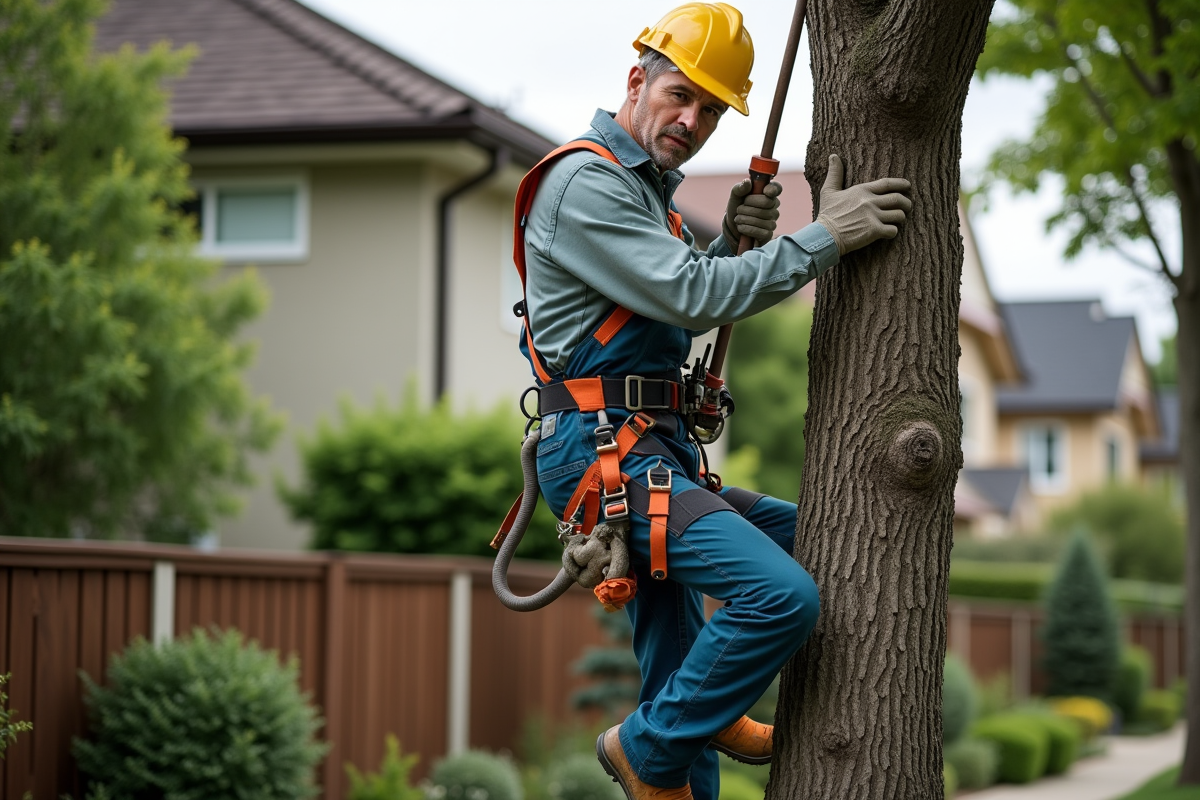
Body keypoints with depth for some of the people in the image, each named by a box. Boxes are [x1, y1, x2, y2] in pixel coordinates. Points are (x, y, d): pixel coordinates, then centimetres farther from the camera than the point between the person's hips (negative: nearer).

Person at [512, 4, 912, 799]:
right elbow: (693, 297, -19)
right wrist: (822, 238, -17)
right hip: (603, 453, -11)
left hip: (656, 455, 11)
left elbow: (683, 309, 24)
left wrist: (734, 241, 6)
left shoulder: (642, 185, 22)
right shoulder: (585, 181, -12)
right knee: (783, 593, -25)